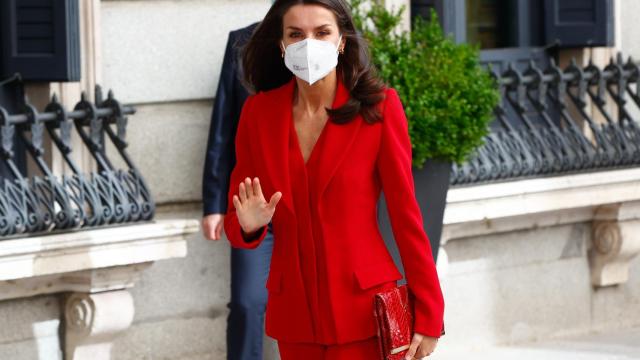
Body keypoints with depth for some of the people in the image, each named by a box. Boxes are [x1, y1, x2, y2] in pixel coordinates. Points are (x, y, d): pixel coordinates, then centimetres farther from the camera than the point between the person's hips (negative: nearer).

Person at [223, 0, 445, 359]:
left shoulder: (378, 107, -8)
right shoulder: (258, 112, 1)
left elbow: (406, 214, -7)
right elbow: (236, 222, 7)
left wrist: (428, 315, -7)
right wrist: (249, 225, -17)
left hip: (363, 311, -3)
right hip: (295, 313, 3)